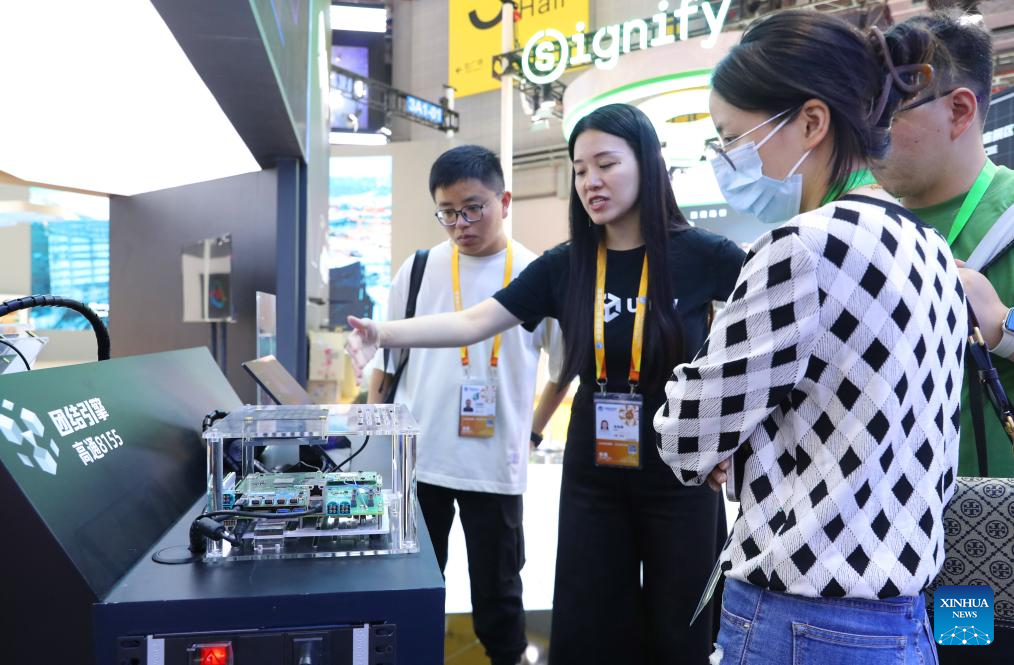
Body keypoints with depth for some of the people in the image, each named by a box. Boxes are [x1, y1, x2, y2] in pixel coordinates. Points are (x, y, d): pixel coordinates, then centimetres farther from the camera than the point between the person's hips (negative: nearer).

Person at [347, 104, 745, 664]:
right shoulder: (564, 266, -2)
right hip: (592, 477, 3)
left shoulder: (702, 256, -10)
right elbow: (471, 323, -6)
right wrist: (380, 334, -19)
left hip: (680, 478, -2)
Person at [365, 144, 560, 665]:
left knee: (497, 589, 14)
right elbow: (386, 359, 8)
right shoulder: (419, 269, 1)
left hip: (495, 464, -1)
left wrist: (534, 427, 1)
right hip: (414, 459, 2)